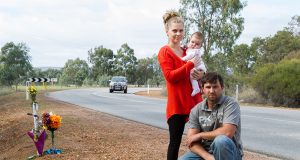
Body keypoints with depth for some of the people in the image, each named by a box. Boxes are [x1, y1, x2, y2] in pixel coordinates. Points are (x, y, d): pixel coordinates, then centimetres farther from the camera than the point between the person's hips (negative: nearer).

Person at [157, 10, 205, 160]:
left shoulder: (188, 51, 15)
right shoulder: (164, 52, -5)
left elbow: (197, 70, 25)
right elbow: (170, 76, -17)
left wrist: (201, 74, 1)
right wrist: (190, 64, -17)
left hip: (194, 100, 7)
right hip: (177, 103, -7)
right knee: (175, 141, 0)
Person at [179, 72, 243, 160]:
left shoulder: (230, 104, -11)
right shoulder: (196, 110, 0)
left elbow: (227, 132, -26)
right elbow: (191, 141, -6)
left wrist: (200, 135, -13)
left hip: (229, 153, -2)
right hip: (204, 152, 2)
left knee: (221, 140, -35)